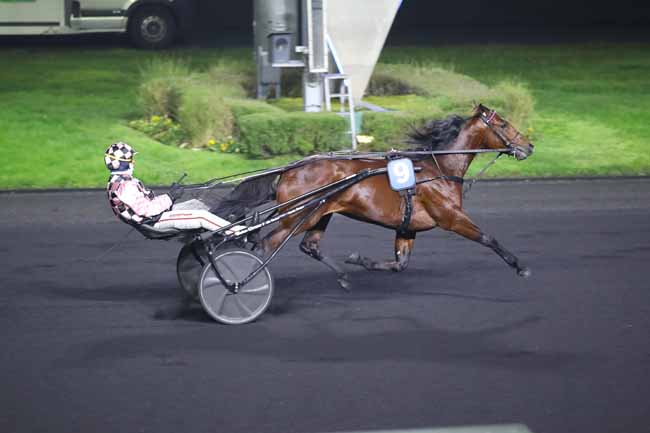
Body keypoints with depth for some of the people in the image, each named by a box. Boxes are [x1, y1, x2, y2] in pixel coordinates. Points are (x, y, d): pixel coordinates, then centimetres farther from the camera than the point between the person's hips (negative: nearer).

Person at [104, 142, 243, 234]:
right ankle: (238, 231, -9)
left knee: (195, 204, 15)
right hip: (156, 221, -11)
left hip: (157, 213, 11)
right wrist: (169, 197, -19)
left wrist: (169, 196, 5)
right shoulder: (124, 186, -24)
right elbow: (144, 209, -27)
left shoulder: (118, 182, 11)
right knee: (202, 216, -15)